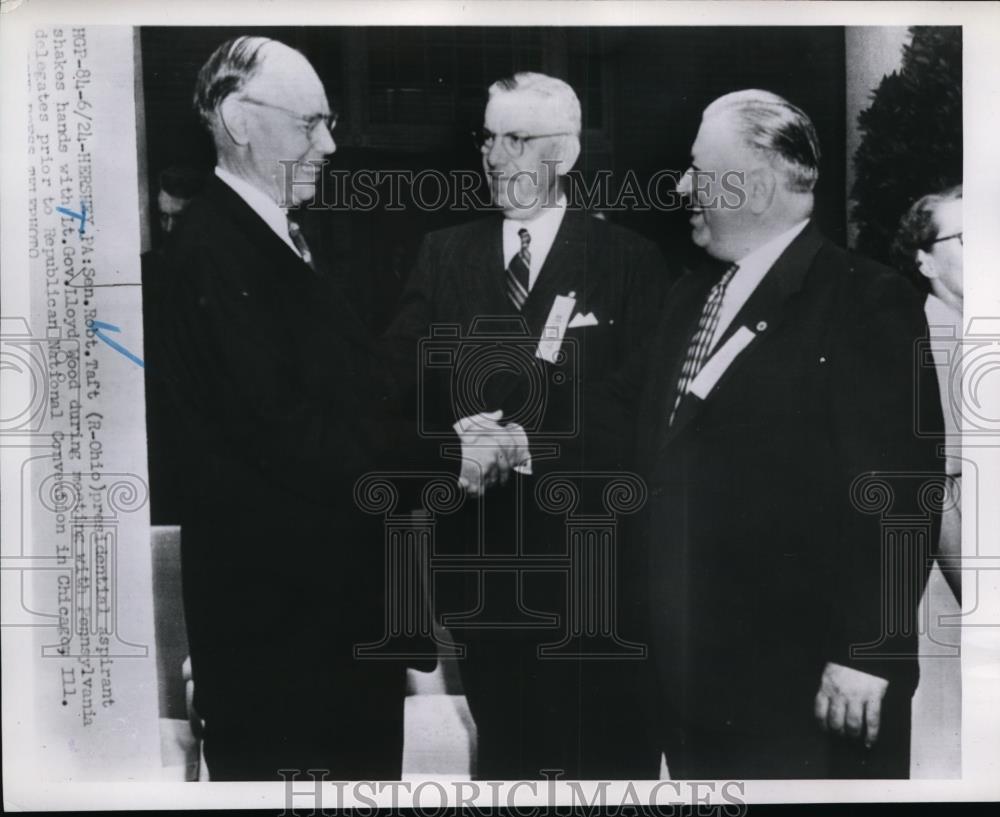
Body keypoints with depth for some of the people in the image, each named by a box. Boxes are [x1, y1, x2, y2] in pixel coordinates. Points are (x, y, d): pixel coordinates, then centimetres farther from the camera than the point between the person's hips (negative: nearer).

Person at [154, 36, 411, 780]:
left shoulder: (286, 238, 12)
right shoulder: (210, 250, -18)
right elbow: (280, 426, -24)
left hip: (337, 565, 9)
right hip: (265, 581, -9)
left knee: (370, 753, 19)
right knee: (261, 757, 9)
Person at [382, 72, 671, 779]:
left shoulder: (630, 261, -2)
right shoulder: (445, 254, 8)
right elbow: (398, 380, 1)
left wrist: (524, 444, -19)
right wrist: (457, 435, -19)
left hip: (588, 553, -3)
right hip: (477, 551, 3)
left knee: (608, 749, 8)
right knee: (501, 745, 17)